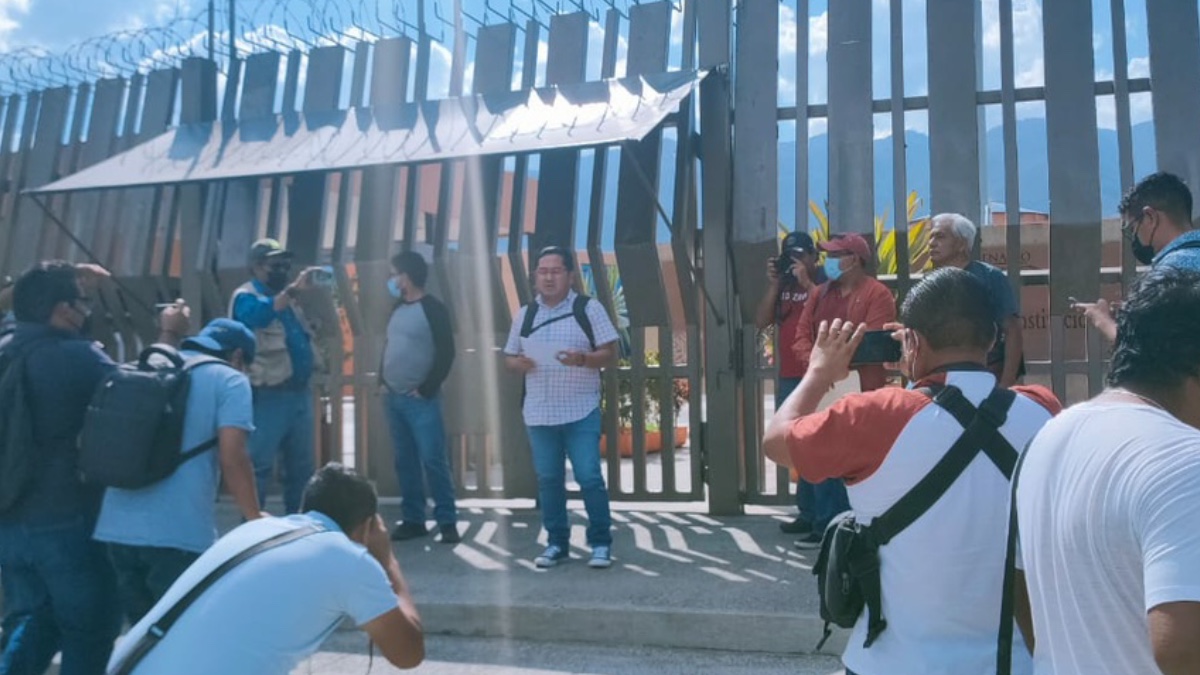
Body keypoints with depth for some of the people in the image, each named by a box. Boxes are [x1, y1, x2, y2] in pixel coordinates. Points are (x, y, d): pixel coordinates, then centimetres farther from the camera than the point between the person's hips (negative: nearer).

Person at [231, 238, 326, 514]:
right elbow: (258, 315, -30)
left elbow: (305, 336, 22)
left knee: (301, 464, 13)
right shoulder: (246, 297, -6)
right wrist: (294, 289, -39)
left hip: (299, 392, 8)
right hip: (268, 396, -8)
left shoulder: (287, 298, 18)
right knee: (260, 465, -5)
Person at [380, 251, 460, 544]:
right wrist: (383, 380, 10)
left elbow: (446, 353, -12)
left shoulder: (433, 309, -8)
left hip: (420, 400, -7)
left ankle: (447, 522, -2)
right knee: (405, 462, 9)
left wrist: (427, 388, -12)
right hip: (394, 398, 7)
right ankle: (413, 520, 17)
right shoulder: (397, 308, 13)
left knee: (433, 460, -8)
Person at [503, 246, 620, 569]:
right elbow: (509, 356, 16)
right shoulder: (524, 314, 11)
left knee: (589, 477, -5)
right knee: (548, 480, 9)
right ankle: (556, 543, 21)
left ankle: (601, 543, 9)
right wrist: (518, 363, -7)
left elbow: (610, 352, -4)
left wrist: (583, 359, -22)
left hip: (581, 412, -4)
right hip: (539, 413, 4)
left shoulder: (589, 308, -2)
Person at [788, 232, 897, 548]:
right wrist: (814, 363, -9)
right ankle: (825, 525, 19)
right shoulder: (821, 293, 16)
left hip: (860, 391, -6)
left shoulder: (877, 294, -6)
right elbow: (802, 334, 9)